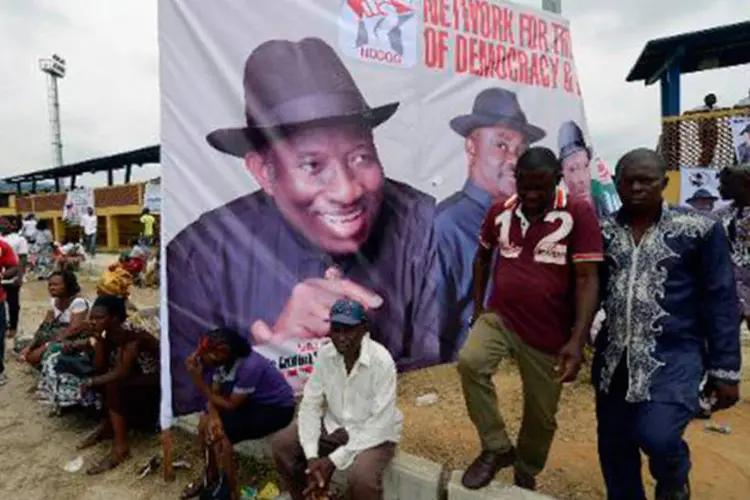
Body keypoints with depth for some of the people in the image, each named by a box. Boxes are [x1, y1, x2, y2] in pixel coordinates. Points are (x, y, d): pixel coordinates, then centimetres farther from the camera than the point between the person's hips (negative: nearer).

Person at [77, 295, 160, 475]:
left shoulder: (133, 336, -25)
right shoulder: (109, 334, 0)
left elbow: (121, 373, -30)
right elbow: (100, 368, -5)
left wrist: (91, 382, -19)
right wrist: (98, 339, -13)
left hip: (155, 385, -9)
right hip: (133, 378, 9)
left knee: (112, 386, -26)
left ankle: (121, 448, -19)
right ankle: (108, 425, 10)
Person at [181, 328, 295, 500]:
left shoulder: (250, 367, -35)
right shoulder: (222, 360, -13)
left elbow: (230, 405, -24)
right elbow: (214, 393, -5)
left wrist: (198, 381, -28)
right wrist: (212, 416, -26)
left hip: (277, 409, -8)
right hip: (252, 401, 8)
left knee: (220, 435, -20)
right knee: (205, 423, -5)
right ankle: (211, 475, 18)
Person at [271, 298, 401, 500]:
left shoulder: (382, 362, -27)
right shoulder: (325, 354, -11)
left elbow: (381, 425, -26)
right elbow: (310, 405, -9)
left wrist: (334, 460, -27)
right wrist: (311, 456, -22)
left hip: (374, 434, -5)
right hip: (335, 425, 5)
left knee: (361, 477, -33)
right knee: (281, 444, -8)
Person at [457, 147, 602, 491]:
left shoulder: (579, 213, -11)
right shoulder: (499, 212, 1)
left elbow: (587, 279, -14)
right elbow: (482, 258, 16)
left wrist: (577, 340, -21)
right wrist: (478, 307, 10)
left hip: (549, 333, -2)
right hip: (499, 317, 2)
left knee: (541, 415, 11)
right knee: (469, 361, -26)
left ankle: (526, 476, 41)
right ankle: (496, 448, -2)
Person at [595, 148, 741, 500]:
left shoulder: (698, 229, -4)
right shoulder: (604, 232, 4)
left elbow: (720, 301, -3)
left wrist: (725, 369, -4)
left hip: (674, 355, -3)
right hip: (614, 358, 4)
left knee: (656, 435, -20)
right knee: (614, 450, 11)